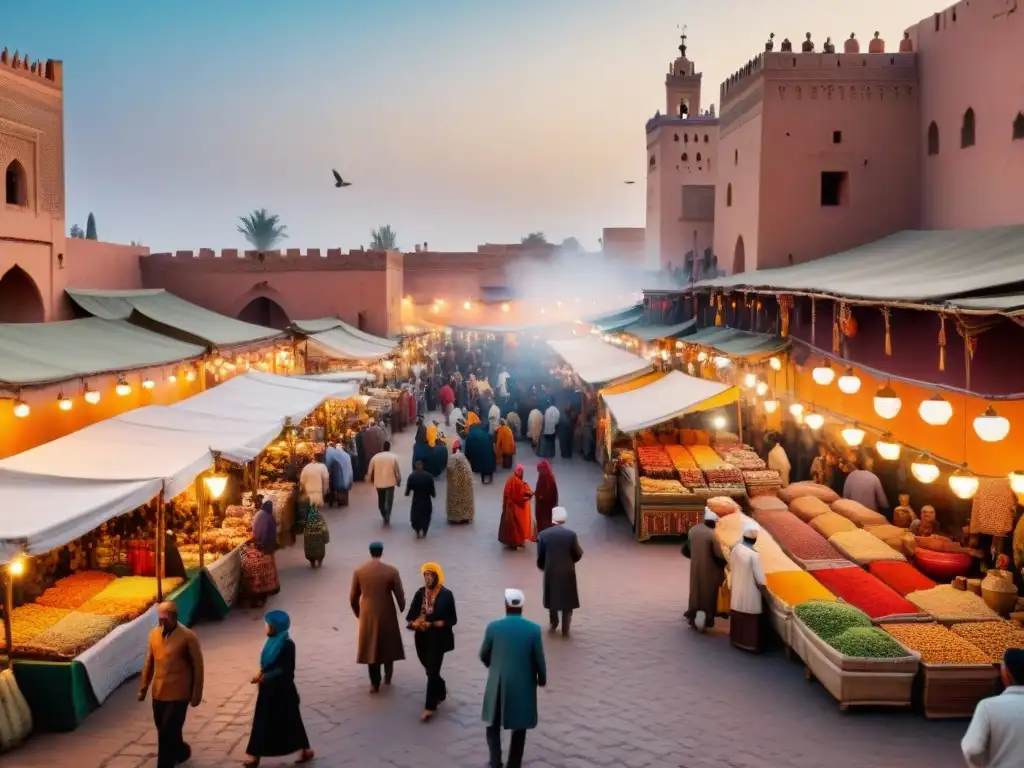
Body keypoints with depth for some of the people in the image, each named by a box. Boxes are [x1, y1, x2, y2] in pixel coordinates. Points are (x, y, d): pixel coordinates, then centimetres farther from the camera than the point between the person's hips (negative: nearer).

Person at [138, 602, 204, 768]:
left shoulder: (188, 637, -14)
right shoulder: (154, 634, 2)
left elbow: (197, 666, -9)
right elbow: (149, 663, 12)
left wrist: (196, 694, -8)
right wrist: (143, 688, 12)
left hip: (178, 694, -6)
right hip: (158, 693, 6)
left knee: (167, 733, -7)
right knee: (163, 731, 19)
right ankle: (182, 751, 44)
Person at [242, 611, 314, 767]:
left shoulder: (287, 644, -22)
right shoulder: (273, 641, 4)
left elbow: (285, 670, -22)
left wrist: (264, 677, -20)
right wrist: (261, 674, -4)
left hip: (282, 690, -8)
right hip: (269, 688, 8)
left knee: (289, 721, 4)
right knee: (263, 722, 11)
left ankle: (305, 750, 20)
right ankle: (255, 755, 19)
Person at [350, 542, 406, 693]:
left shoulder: (359, 571, -7)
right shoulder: (391, 571, -13)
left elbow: (353, 597, 0)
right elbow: (399, 595, -6)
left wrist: (357, 612, 17)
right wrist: (402, 608, 14)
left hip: (367, 615, 1)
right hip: (387, 615, -1)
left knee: (371, 647, 12)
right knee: (388, 645, 21)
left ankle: (375, 684, 14)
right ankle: (388, 676, 32)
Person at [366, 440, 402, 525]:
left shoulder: (375, 457, -4)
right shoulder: (393, 457, -8)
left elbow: (370, 470, -1)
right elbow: (397, 471, -5)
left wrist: (369, 479, 15)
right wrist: (399, 480, 10)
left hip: (379, 482, 2)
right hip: (390, 482, -2)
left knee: (381, 501, 19)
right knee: (389, 501, 4)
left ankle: (385, 516, 28)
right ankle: (387, 518, -5)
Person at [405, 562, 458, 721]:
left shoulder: (446, 595, -10)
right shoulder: (420, 593, 2)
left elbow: (452, 619, -8)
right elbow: (411, 615, 3)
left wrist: (440, 623, -25)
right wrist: (414, 623, -19)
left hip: (438, 639, -5)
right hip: (422, 638, 5)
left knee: (432, 672, -4)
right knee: (429, 670, 19)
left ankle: (430, 707, 5)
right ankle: (441, 692, 44)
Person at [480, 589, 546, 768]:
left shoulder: (493, 627, -10)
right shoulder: (533, 629, -11)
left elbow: (483, 655, 2)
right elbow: (539, 659, -5)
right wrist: (542, 678, 14)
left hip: (498, 685, 0)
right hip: (523, 685, 0)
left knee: (493, 724, 17)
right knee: (519, 727, 16)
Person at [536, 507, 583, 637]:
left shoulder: (543, 535, -11)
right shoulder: (571, 534, -13)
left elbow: (540, 557, -4)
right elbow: (577, 555, -5)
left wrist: (543, 567, 16)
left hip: (550, 572, 1)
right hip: (567, 572, -1)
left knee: (552, 598, 23)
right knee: (567, 601, 13)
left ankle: (553, 624, 37)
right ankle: (565, 630, 16)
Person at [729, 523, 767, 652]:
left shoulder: (735, 549, -8)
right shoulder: (754, 555, -27)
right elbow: (761, 580, -22)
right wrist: (762, 584, -1)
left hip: (737, 591, 6)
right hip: (750, 594, -6)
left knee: (738, 617, 21)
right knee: (751, 620, 7)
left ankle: (737, 640, 34)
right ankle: (751, 644, 16)